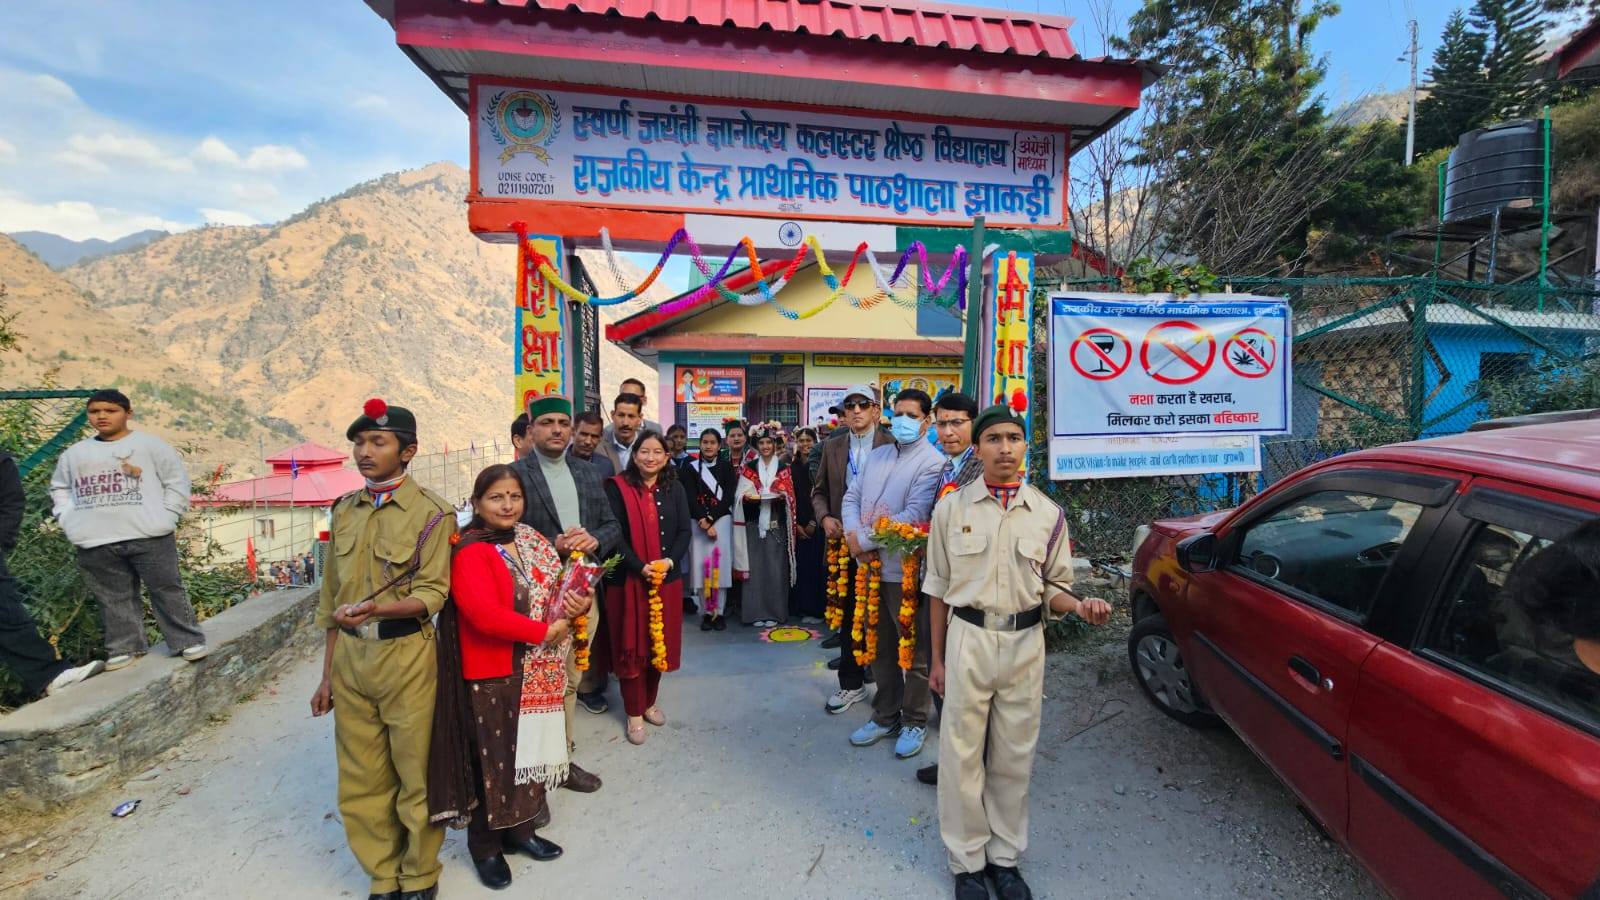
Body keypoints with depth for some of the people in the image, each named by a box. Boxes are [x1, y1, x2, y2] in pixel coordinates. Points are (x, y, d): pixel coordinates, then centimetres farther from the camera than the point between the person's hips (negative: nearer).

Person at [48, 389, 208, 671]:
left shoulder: (150, 444, 2)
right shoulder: (75, 453, 15)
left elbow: (177, 481, 1)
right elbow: (59, 486, 28)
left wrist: (165, 517, -6)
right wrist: (69, 518, 12)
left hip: (148, 536, -4)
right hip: (96, 543, 4)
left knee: (167, 590, -1)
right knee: (114, 598, 8)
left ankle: (188, 641, 4)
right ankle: (124, 648, 18)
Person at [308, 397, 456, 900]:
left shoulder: (431, 513, -10)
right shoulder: (344, 511, 7)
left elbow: (432, 594, -14)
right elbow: (332, 596, 12)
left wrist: (374, 608, -32)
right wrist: (328, 675, 13)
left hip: (406, 657, -5)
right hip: (349, 656, 5)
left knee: (415, 774, 7)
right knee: (361, 779, 15)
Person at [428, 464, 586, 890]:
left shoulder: (535, 543, 6)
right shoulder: (469, 552, -16)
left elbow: (562, 588, 12)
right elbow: (485, 614, -26)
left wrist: (579, 604, -10)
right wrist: (545, 631, -19)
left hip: (537, 672, 6)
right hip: (491, 675, -6)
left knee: (529, 750, 18)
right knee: (492, 759, 10)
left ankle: (521, 829, 38)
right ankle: (485, 844, 32)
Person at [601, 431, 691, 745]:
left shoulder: (674, 488, 4)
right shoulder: (617, 487, -7)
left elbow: (684, 530, 2)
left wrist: (669, 560, -14)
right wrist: (640, 567, -20)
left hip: (667, 578, 3)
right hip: (627, 580, -3)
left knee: (659, 643, 13)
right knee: (632, 646, 6)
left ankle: (649, 703, 33)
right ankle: (634, 713, 22)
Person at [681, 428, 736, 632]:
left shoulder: (727, 468, 7)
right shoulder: (691, 467, 6)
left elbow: (728, 498, -1)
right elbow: (690, 498, -2)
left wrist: (710, 519, -12)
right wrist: (703, 521, -13)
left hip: (722, 521, 0)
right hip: (698, 523, 0)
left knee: (721, 565, -3)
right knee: (701, 565, -3)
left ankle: (719, 612, 6)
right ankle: (706, 612, 7)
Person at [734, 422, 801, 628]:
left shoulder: (783, 468, 7)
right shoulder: (749, 468, 9)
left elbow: (790, 498, 5)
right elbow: (741, 495, 4)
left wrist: (783, 496, -16)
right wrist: (747, 497, -16)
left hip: (776, 524, -1)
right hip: (754, 524, 1)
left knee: (775, 567, -1)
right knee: (755, 566, 0)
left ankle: (774, 612, 8)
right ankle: (756, 612, 8)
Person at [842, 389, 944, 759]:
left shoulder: (932, 462, -11)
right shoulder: (877, 455, 13)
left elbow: (914, 516, -20)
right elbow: (851, 497, 10)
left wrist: (864, 540, -16)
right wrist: (853, 534, -10)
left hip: (904, 569, -6)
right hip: (870, 565, 7)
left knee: (914, 650, 9)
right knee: (880, 646, 18)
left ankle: (914, 722, 28)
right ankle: (886, 715, 35)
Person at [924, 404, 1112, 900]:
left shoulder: (1047, 513, 1)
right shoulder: (952, 507, -3)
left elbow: (1053, 587, 8)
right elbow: (938, 587, 2)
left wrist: (1080, 606, -16)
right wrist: (937, 657, 4)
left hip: (1026, 642, 2)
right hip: (968, 639, -1)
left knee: (1014, 756, 14)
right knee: (963, 753, 7)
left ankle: (1005, 856, 35)